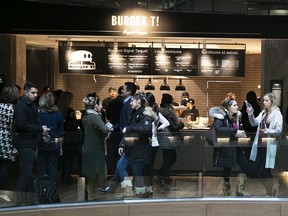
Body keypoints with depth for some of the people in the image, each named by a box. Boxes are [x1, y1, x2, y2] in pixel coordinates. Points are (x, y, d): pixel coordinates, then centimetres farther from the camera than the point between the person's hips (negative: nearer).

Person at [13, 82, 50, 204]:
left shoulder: (32, 105, 16)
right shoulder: (20, 105, -13)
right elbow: (22, 124, -23)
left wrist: (41, 132, 3)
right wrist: (40, 129, -19)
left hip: (32, 143, 9)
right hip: (25, 144, -9)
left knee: (26, 172, 16)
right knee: (26, 172, -7)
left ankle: (23, 197, 25)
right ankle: (21, 199, 2)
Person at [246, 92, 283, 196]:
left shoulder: (277, 114, -8)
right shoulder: (263, 112, 11)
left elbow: (279, 131, -13)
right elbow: (254, 123, 5)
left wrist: (267, 130, -26)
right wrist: (250, 114, -11)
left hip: (269, 147, -7)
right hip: (259, 145, 7)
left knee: (266, 171, 1)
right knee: (257, 170, 12)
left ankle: (269, 194, 18)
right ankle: (270, 189, 30)